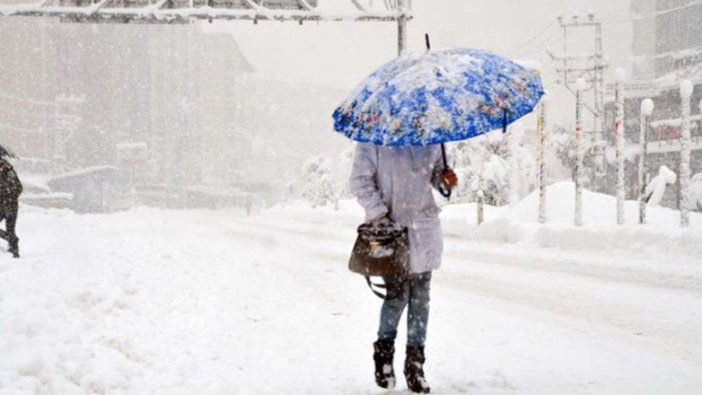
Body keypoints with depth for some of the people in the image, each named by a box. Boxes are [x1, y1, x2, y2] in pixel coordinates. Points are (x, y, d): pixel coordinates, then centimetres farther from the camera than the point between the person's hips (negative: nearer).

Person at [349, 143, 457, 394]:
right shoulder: (373, 138, -5)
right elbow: (360, 180, -6)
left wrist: (444, 177, -2)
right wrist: (379, 213, -13)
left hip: (424, 228, 4)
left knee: (420, 296, 4)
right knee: (397, 293, -5)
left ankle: (415, 363, 15)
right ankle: (384, 353, 21)